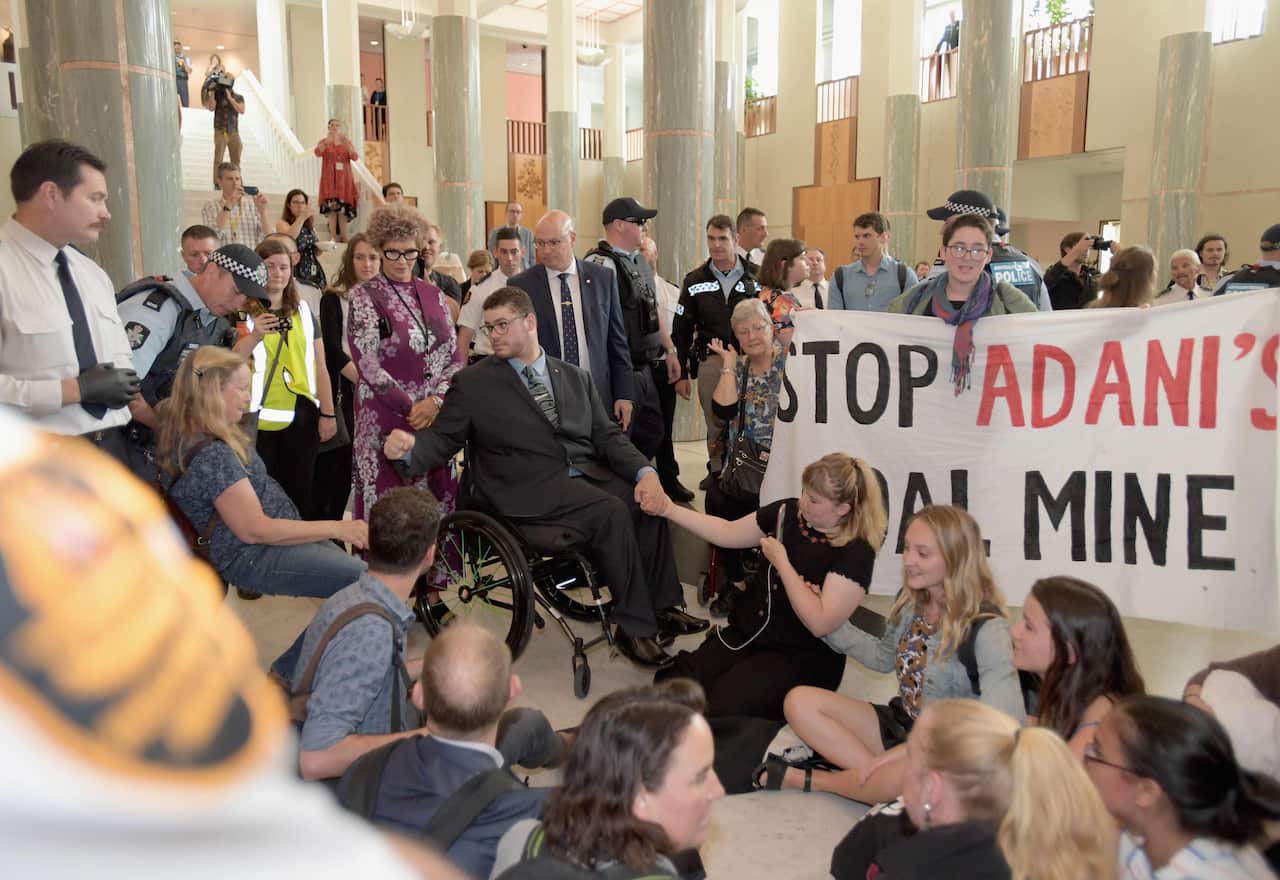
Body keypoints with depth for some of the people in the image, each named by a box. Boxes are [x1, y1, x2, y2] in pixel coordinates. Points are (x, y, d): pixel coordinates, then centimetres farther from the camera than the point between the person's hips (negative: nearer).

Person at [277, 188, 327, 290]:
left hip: (312, 271, 5)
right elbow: (288, 238, -22)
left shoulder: (310, 226, 16)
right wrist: (302, 217, -21)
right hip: (296, 271, -5)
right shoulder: (282, 223, 1)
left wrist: (321, 247, 2)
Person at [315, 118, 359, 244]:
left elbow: (355, 157, -5)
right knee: (331, 208, -13)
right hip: (330, 180, -2)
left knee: (343, 209, 0)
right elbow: (317, 152, -15)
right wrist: (327, 140, -30)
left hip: (344, 180, 2)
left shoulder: (347, 142, 11)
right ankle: (333, 238, -15)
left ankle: (343, 238, 5)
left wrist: (347, 144, -21)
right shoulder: (324, 142, 6)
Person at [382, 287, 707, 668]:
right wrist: (409, 447, -20)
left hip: (588, 475, 5)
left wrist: (645, 471, -6)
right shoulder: (472, 383, 7)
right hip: (529, 490, -4)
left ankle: (663, 606, -6)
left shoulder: (575, 377, 17)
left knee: (648, 502, -22)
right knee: (611, 512, -28)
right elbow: (442, 438, 3)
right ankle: (635, 626, -16)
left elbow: (607, 435, 12)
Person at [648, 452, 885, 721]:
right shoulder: (788, 512, 1)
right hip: (747, 634, 5)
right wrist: (670, 510, 3)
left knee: (718, 706, -24)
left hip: (802, 657, -5)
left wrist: (781, 561, -18)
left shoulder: (856, 552, -16)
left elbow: (819, 623, -23)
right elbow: (727, 533, 12)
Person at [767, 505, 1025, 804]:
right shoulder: (910, 602, -1)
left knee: (900, 777, -40)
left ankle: (811, 780, -11)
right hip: (902, 724, 7)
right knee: (800, 702, -8)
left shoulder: (987, 627, -23)